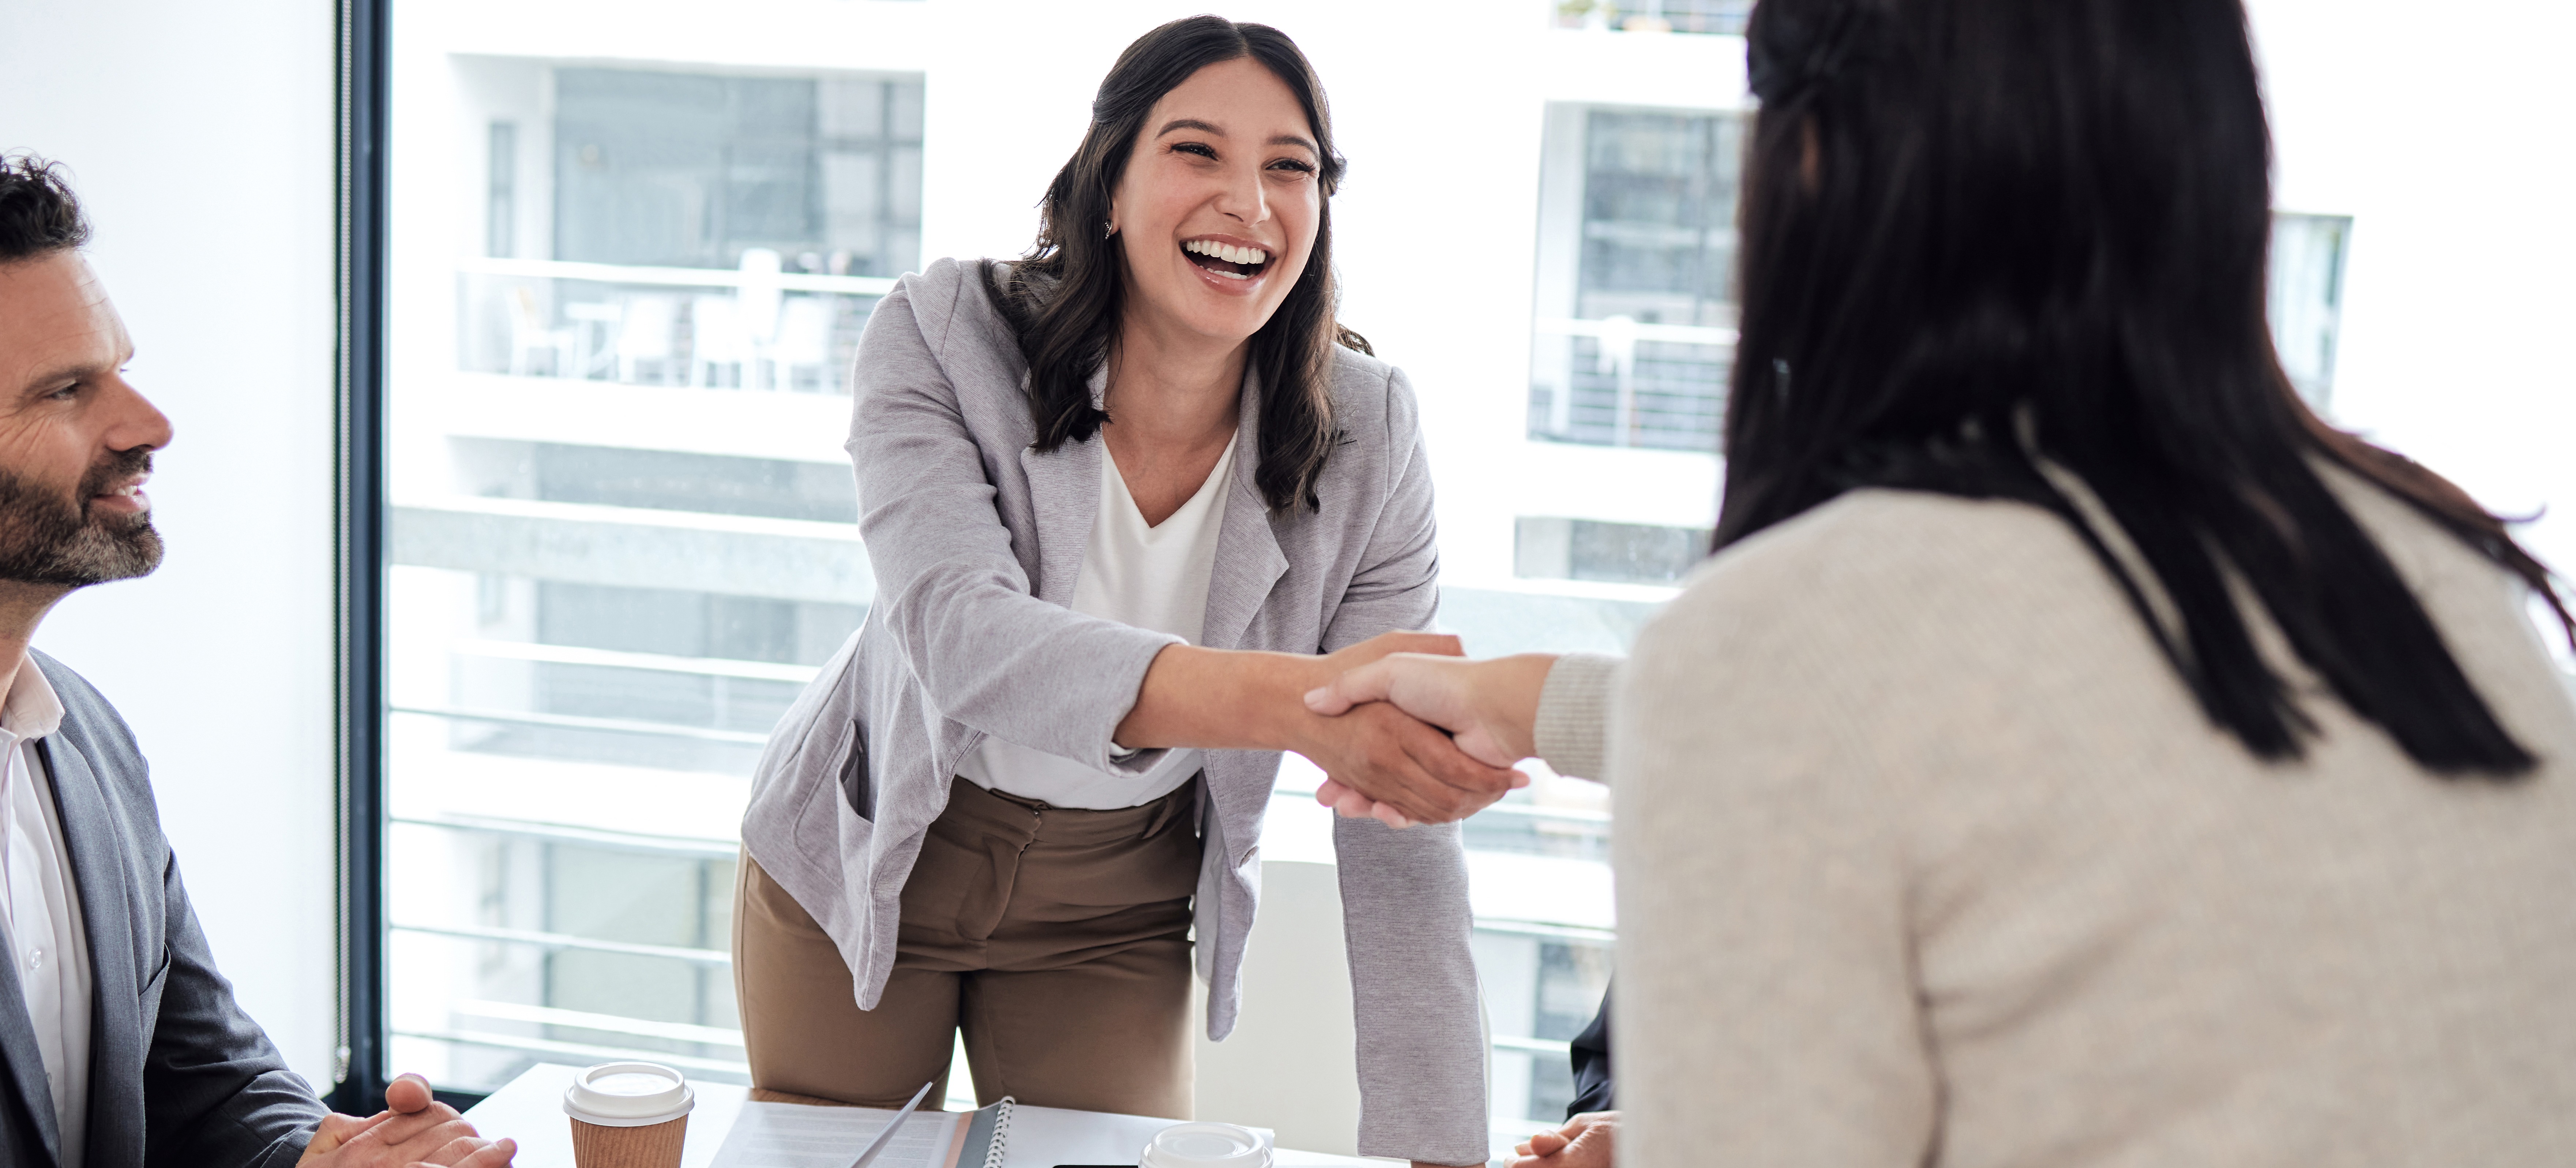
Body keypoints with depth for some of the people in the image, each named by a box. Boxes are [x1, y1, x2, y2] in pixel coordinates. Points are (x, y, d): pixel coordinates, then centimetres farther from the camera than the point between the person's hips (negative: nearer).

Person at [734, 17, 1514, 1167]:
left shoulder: (1365, 438, -18)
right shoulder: (942, 335, -23)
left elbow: (1400, 822, -19)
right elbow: (961, 632, -40)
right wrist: (1293, 700, -57)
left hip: (1119, 905, 1)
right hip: (876, 853, -1)